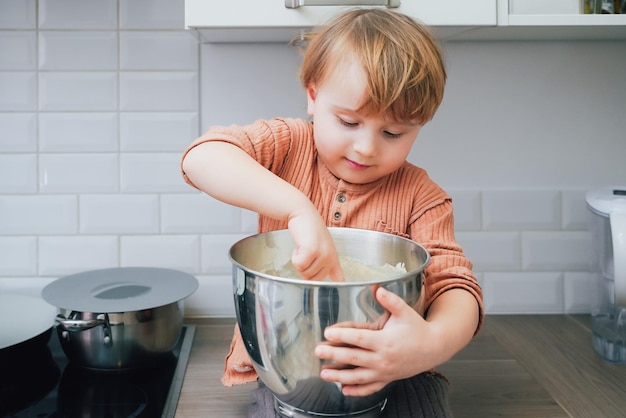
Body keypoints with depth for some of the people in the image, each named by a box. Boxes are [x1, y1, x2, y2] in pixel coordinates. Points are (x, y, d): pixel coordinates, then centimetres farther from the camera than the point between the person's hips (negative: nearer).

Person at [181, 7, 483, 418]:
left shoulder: (420, 196, -6)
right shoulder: (288, 145, -6)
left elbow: (455, 286, -14)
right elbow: (202, 158, -23)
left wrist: (434, 343, -38)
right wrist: (300, 210, -36)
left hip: (387, 371, 1)